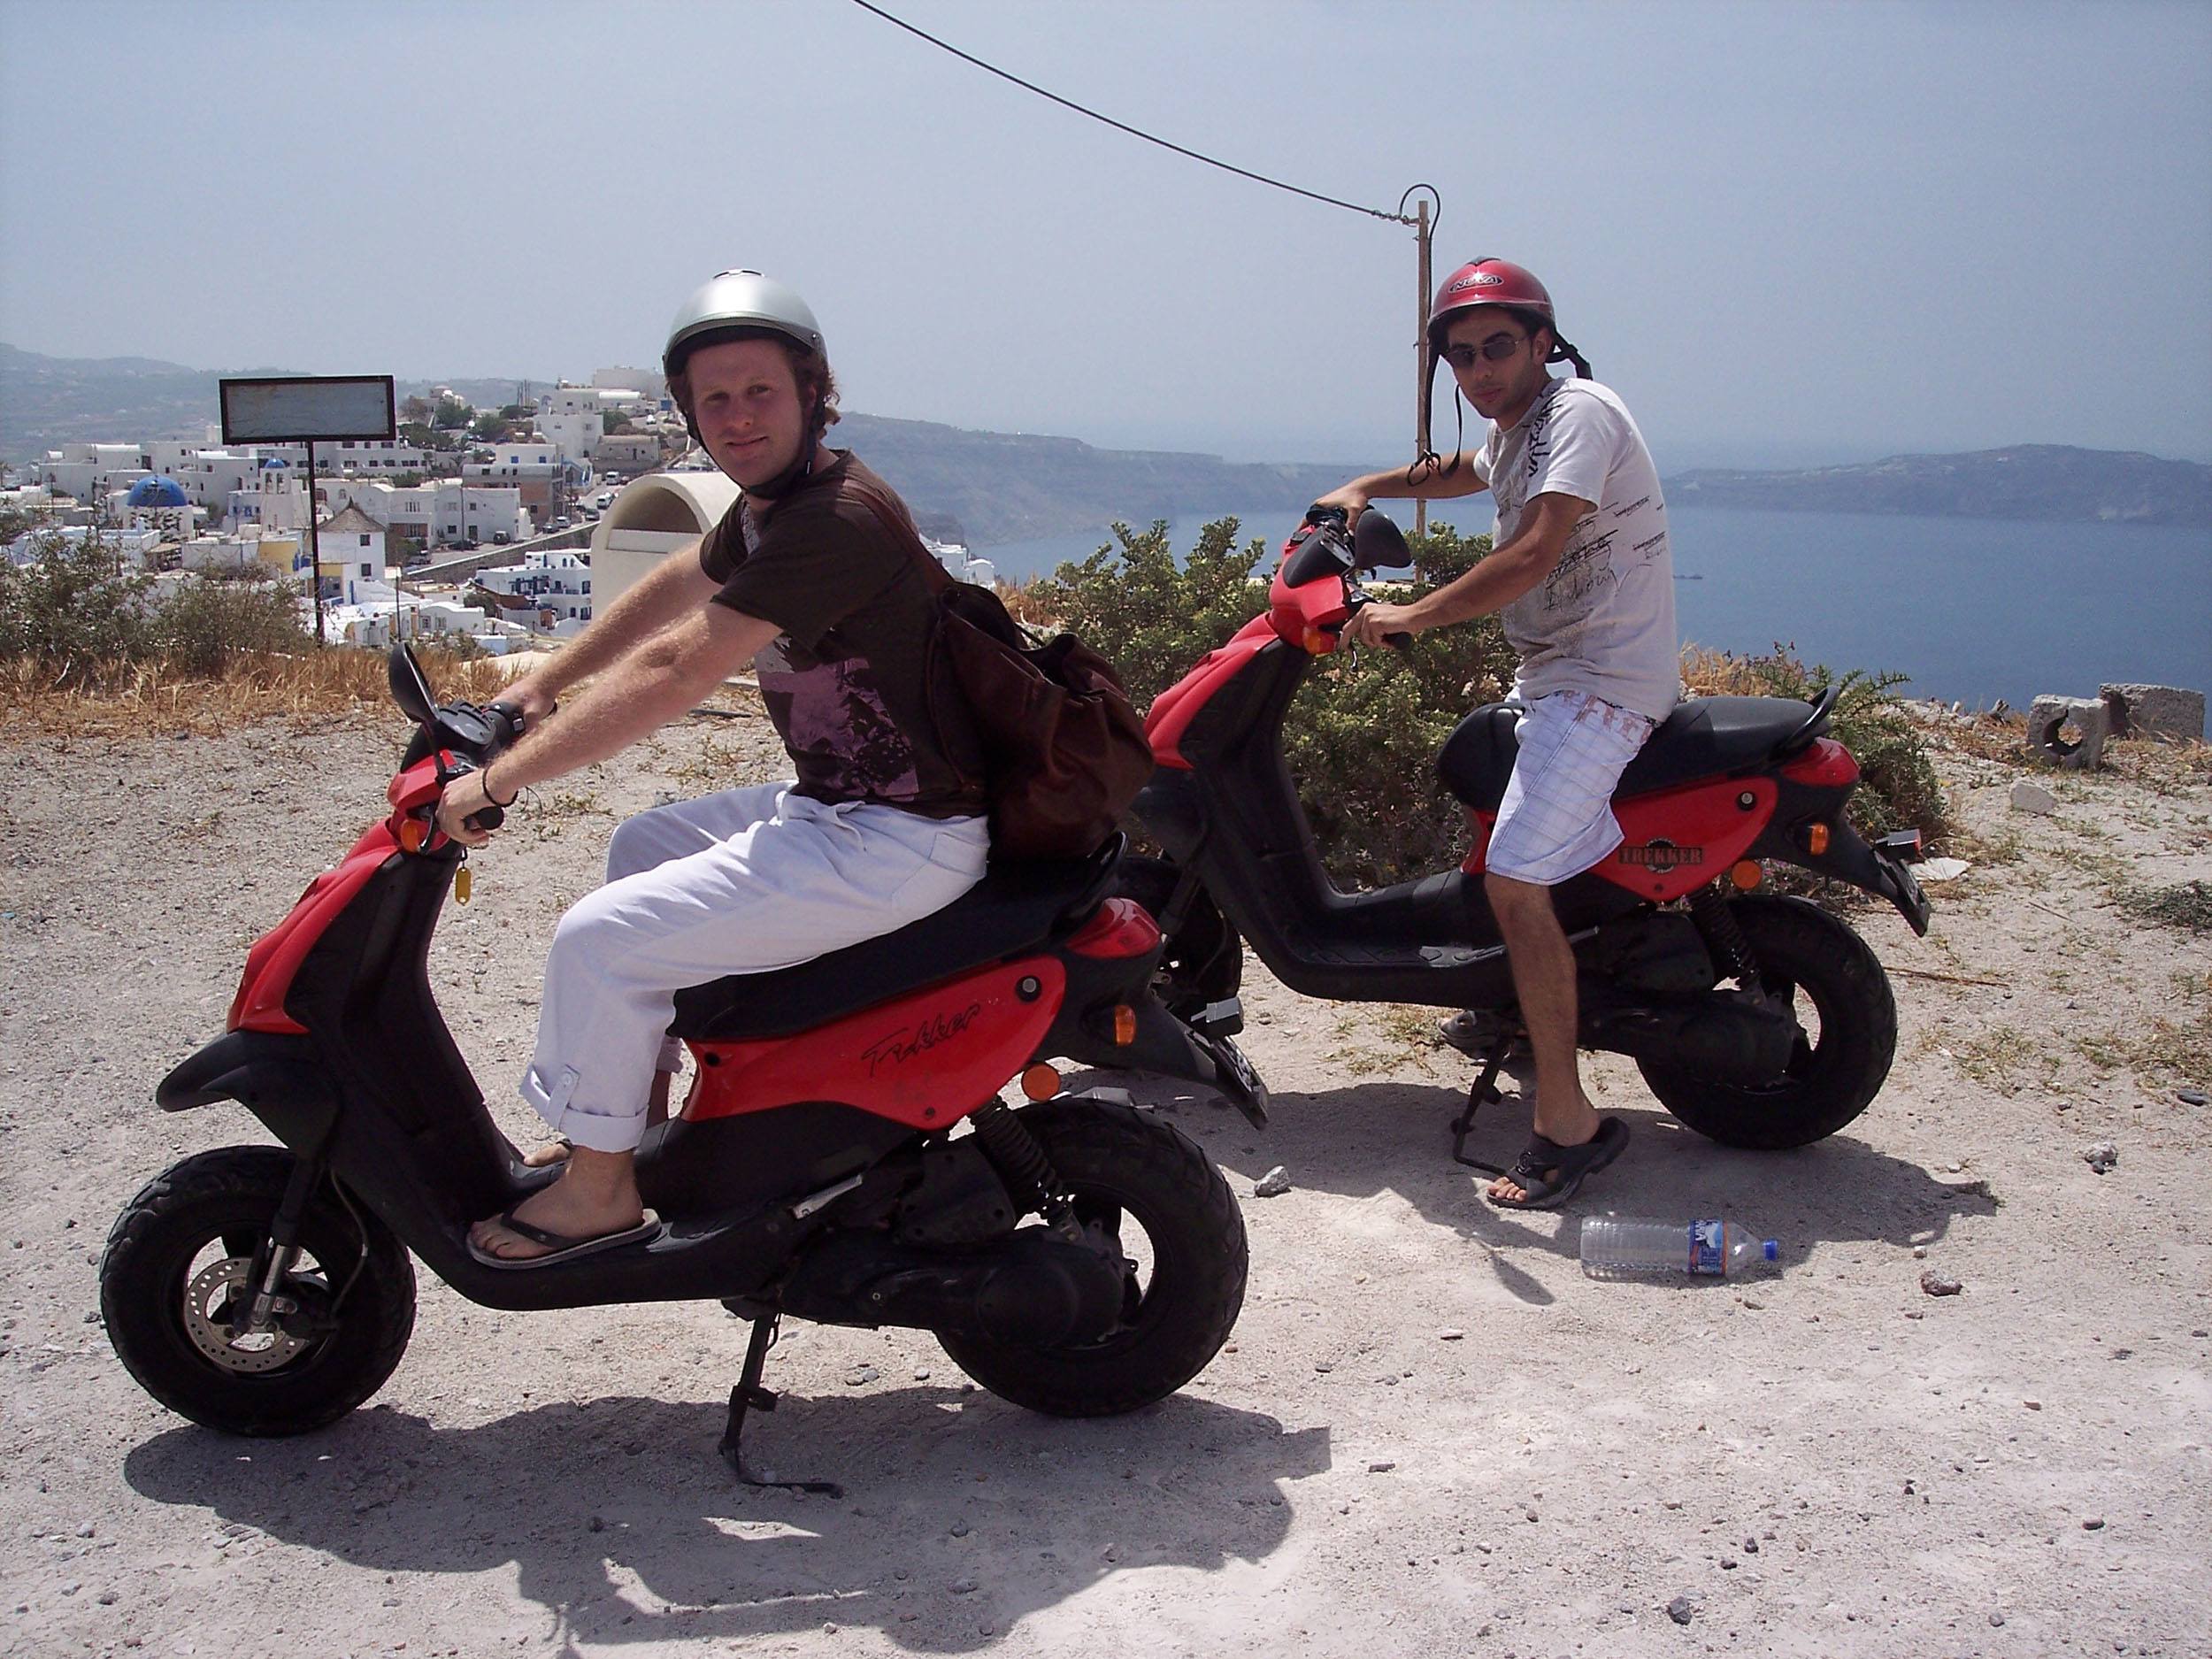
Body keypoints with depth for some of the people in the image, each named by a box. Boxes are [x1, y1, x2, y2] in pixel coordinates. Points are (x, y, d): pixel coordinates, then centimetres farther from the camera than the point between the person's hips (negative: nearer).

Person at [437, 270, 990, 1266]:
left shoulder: (832, 519, -23)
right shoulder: (768, 505, 9)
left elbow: (674, 674, -26)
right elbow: (671, 589, 27)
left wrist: (497, 781, -21)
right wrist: (542, 686, 30)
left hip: (898, 840, -11)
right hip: (837, 803, 11)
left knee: (600, 940, -13)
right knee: (642, 845, 27)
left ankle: (599, 1190, 8)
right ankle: (638, 1114, 34)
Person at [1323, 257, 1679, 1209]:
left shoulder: (1577, 411, -16)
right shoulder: (1514, 428, 14)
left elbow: (1535, 553, -30)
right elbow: (1462, 474, 38)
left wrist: (1411, 616, -26)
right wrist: (1366, 489, 24)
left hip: (1603, 683, -11)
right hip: (1552, 677, 11)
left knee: (1514, 880, -22)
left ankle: (1568, 1122, -18)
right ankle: (1515, 1004, 49)